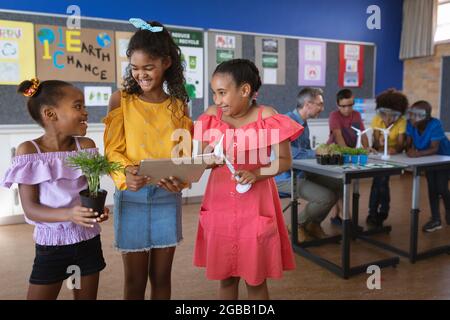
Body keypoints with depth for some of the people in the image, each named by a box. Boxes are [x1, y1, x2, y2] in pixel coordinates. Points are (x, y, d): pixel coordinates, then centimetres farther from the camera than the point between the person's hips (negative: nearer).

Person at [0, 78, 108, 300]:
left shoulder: (86, 146, -4)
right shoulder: (29, 150, -12)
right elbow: (30, 208, -14)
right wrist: (68, 214, -31)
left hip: (88, 239, 3)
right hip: (51, 243, -2)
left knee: (87, 296, 17)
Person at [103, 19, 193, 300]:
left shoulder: (178, 105, 4)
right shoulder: (121, 100, -1)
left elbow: (184, 153, 3)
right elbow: (113, 150, -4)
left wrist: (180, 179, -18)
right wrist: (126, 173, -25)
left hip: (167, 196, 2)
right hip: (132, 196, -1)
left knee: (161, 275, 14)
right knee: (135, 280, 10)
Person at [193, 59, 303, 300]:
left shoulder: (267, 117, -11)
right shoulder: (212, 117, -1)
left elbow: (284, 161, -5)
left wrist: (256, 174, -21)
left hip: (255, 205, -3)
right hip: (220, 203, 3)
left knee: (255, 278, 10)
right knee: (225, 276, 15)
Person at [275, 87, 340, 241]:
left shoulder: (303, 123, 12)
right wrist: (316, 153, -24)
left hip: (301, 173, 10)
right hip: (285, 177, -10)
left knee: (338, 185, 6)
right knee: (326, 197, -21)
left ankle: (314, 223, 20)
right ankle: (298, 225, 5)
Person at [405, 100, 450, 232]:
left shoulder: (435, 125, -34)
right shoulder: (410, 124, -21)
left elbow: (434, 148, -36)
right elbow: (408, 144, -19)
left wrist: (418, 153, -50)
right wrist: (410, 150, -41)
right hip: (427, 158, 4)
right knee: (432, 187, 4)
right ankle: (436, 219, 14)